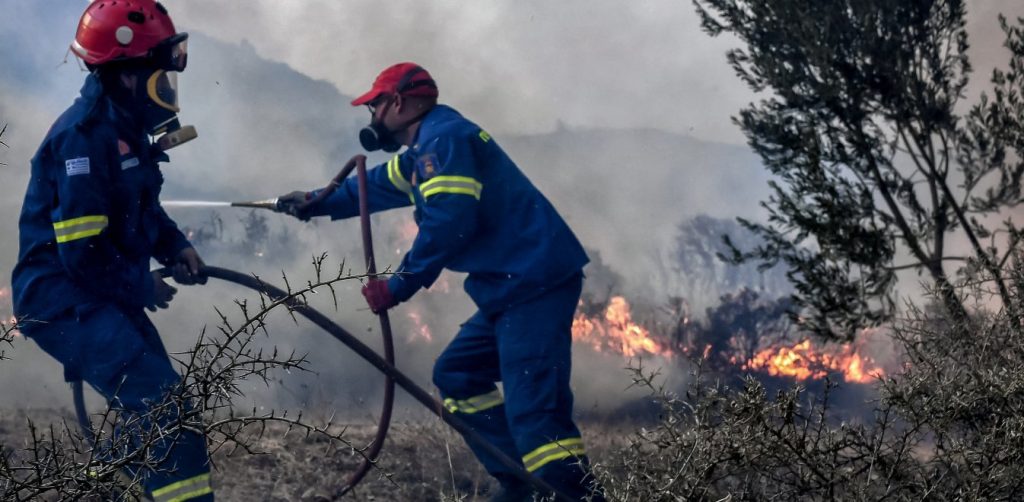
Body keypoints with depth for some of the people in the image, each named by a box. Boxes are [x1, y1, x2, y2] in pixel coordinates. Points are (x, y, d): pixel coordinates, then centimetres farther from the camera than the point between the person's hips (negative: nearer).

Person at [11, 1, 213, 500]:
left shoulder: (125, 125, 7)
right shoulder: (85, 136, -23)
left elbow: (139, 205, 24)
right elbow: (82, 252, -24)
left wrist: (174, 245, 7)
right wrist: (143, 288, -10)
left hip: (103, 293, 10)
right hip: (63, 299, -10)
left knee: (153, 413, 18)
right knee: (164, 405, -23)